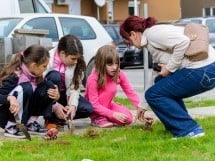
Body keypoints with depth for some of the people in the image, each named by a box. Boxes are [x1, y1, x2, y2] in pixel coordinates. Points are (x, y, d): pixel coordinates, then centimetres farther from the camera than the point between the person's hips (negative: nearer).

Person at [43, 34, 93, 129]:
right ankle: (50, 119, -25)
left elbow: (75, 87, -12)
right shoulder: (48, 60, -25)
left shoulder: (77, 63, -11)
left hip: (63, 95, 4)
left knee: (87, 109, -19)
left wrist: (73, 105, -27)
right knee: (55, 75, -35)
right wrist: (55, 106, -32)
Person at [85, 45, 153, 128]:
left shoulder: (119, 74, -12)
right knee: (111, 88, -29)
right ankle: (97, 118, -19)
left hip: (107, 105, 5)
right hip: (93, 109, -5)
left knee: (128, 119, -18)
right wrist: (113, 114, -36)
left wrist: (139, 106, -28)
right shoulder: (93, 79, -27)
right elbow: (94, 104, -28)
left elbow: (130, 91, -12)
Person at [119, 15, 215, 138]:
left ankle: (189, 130, -5)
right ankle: (177, 125, 25)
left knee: (154, 94, -2)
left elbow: (183, 42, -22)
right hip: (205, 69, 10)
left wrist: (169, 68, -10)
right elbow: (158, 72, 31)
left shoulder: (152, 33, -7)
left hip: (202, 71, -10)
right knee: (161, 82, 26)